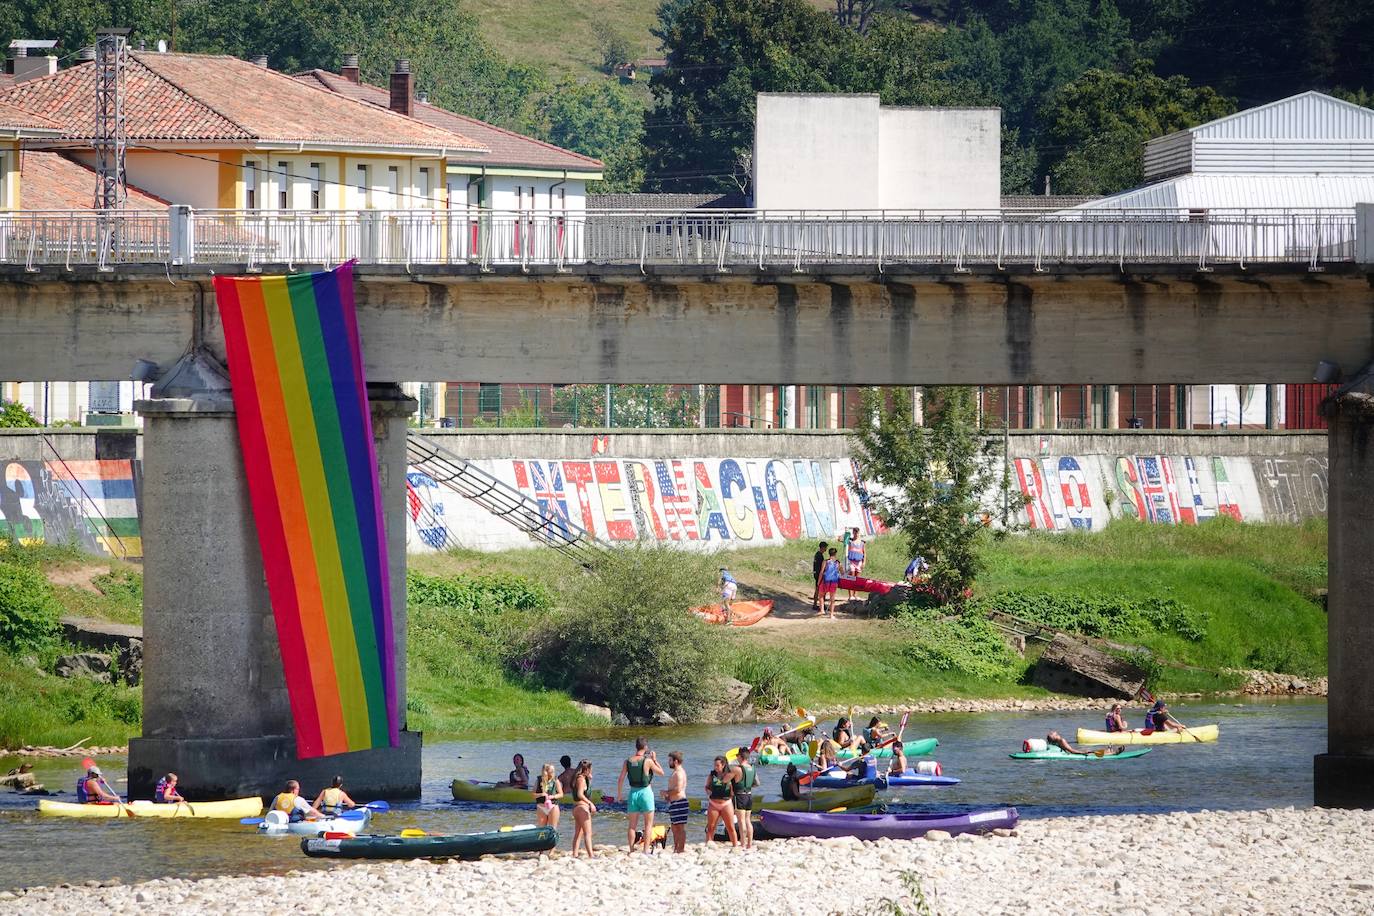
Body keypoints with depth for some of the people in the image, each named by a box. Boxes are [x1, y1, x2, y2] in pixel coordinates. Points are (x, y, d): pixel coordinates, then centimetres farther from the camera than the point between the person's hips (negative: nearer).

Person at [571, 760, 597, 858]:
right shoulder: (581, 779, -12)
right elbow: (580, 794, -22)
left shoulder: (577, 778, 15)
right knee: (588, 833, -12)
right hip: (582, 806, -10)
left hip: (576, 808, 10)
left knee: (578, 833, 12)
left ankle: (574, 855, 12)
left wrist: (589, 779, 18)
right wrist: (590, 803, -26)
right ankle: (590, 855, -19)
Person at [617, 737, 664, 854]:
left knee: (632, 825, 10)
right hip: (645, 792, -3)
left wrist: (618, 793, 14)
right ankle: (646, 851, -4)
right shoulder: (648, 761, -11)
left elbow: (621, 780, 1)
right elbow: (661, 773, 0)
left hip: (633, 792, 3)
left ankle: (631, 850, 9)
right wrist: (655, 760, 8)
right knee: (648, 824, 3)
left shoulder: (627, 762, -1)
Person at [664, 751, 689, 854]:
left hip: (679, 802, -11)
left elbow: (678, 789, -23)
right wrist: (668, 796, 13)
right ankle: (676, 848, 18)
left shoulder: (679, 773, -14)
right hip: (674, 803, 11)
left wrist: (666, 792, -10)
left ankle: (682, 848, -9)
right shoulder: (676, 772, 19)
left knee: (680, 826, -9)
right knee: (674, 826, 14)